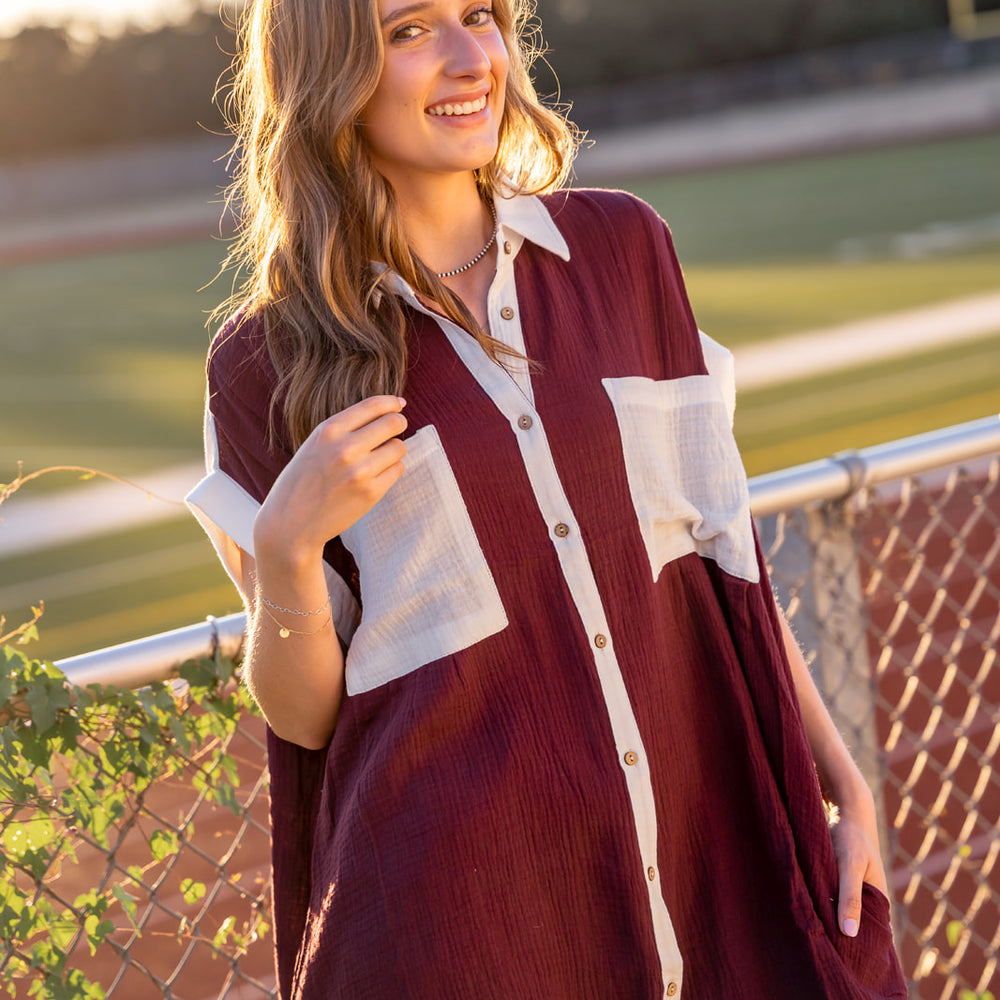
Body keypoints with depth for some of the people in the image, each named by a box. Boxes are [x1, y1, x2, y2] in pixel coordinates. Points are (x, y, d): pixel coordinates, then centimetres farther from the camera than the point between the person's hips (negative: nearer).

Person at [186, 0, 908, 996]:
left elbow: (721, 546, 9)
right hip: (455, 908, -3)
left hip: (701, 857, 3)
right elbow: (302, 713, -1)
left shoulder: (619, 248, 4)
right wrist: (285, 546, -18)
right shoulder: (268, 366, -4)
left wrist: (841, 780, 7)